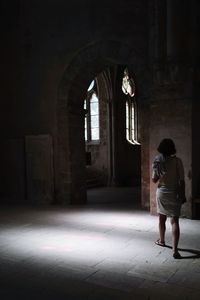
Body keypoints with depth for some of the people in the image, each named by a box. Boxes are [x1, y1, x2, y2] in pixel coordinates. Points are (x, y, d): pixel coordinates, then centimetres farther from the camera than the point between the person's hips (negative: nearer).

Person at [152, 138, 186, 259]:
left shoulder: (158, 162, -3)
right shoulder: (177, 161, -13)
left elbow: (154, 180, 5)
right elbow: (181, 180, -12)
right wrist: (183, 195, -5)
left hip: (161, 193, 3)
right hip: (174, 194, -3)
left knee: (162, 218, 21)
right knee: (175, 221, -3)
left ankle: (162, 240, 40)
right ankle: (175, 250, -10)